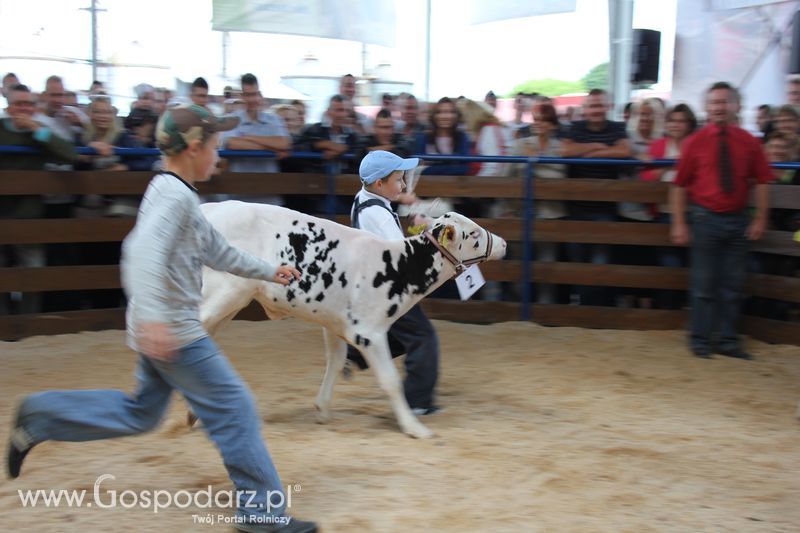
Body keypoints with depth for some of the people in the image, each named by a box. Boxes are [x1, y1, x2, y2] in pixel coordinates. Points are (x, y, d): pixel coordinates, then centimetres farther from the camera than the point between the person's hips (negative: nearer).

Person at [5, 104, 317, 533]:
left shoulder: (176, 194, 15)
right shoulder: (175, 194, -16)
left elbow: (217, 251, 25)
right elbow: (145, 252, -32)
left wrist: (269, 272, 32)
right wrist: (153, 316, -42)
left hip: (162, 328, 10)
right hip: (175, 332, -10)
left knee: (141, 413, 20)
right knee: (233, 408, -3)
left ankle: (40, 417, 22)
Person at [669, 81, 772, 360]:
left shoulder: (749, 143, 3)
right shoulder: (695, 142, -3)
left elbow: (762, 182, 5)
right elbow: (679, 185, -3)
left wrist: (760, 219, -1)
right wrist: (679, 223, -7)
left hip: (738, 220, 3)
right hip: (705, 219, -2)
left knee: (733, 285, 8)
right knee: (703, 284, 1)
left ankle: (728, 341, 18)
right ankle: (700, 340, 12)